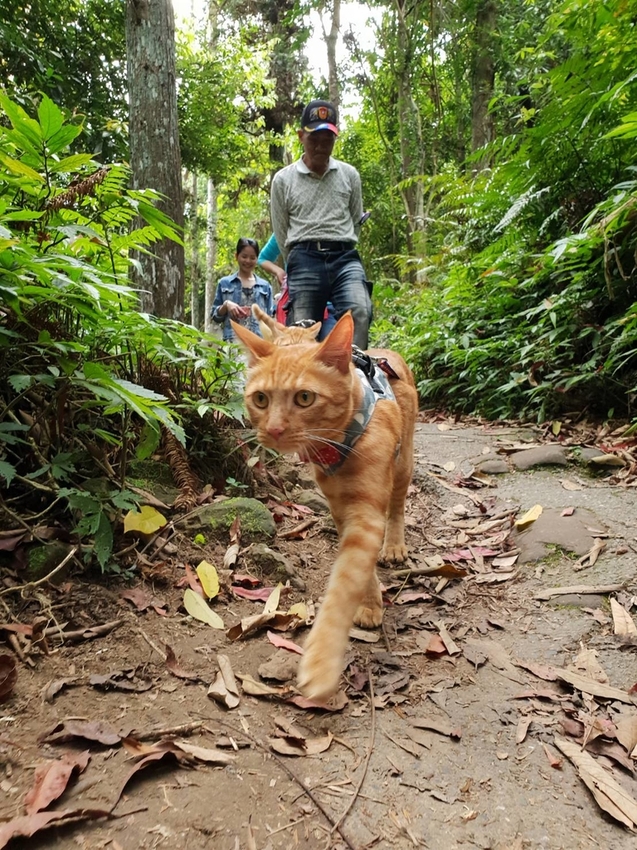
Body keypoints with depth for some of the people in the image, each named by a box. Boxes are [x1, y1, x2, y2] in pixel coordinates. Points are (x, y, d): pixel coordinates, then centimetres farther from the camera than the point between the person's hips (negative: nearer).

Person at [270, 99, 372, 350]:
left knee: (359, 313, -26)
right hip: (304, 259, -1)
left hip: (344, 257, 1)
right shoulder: (283, 180, 9)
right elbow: (281, 234, 13)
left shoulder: (349, 175, 14)